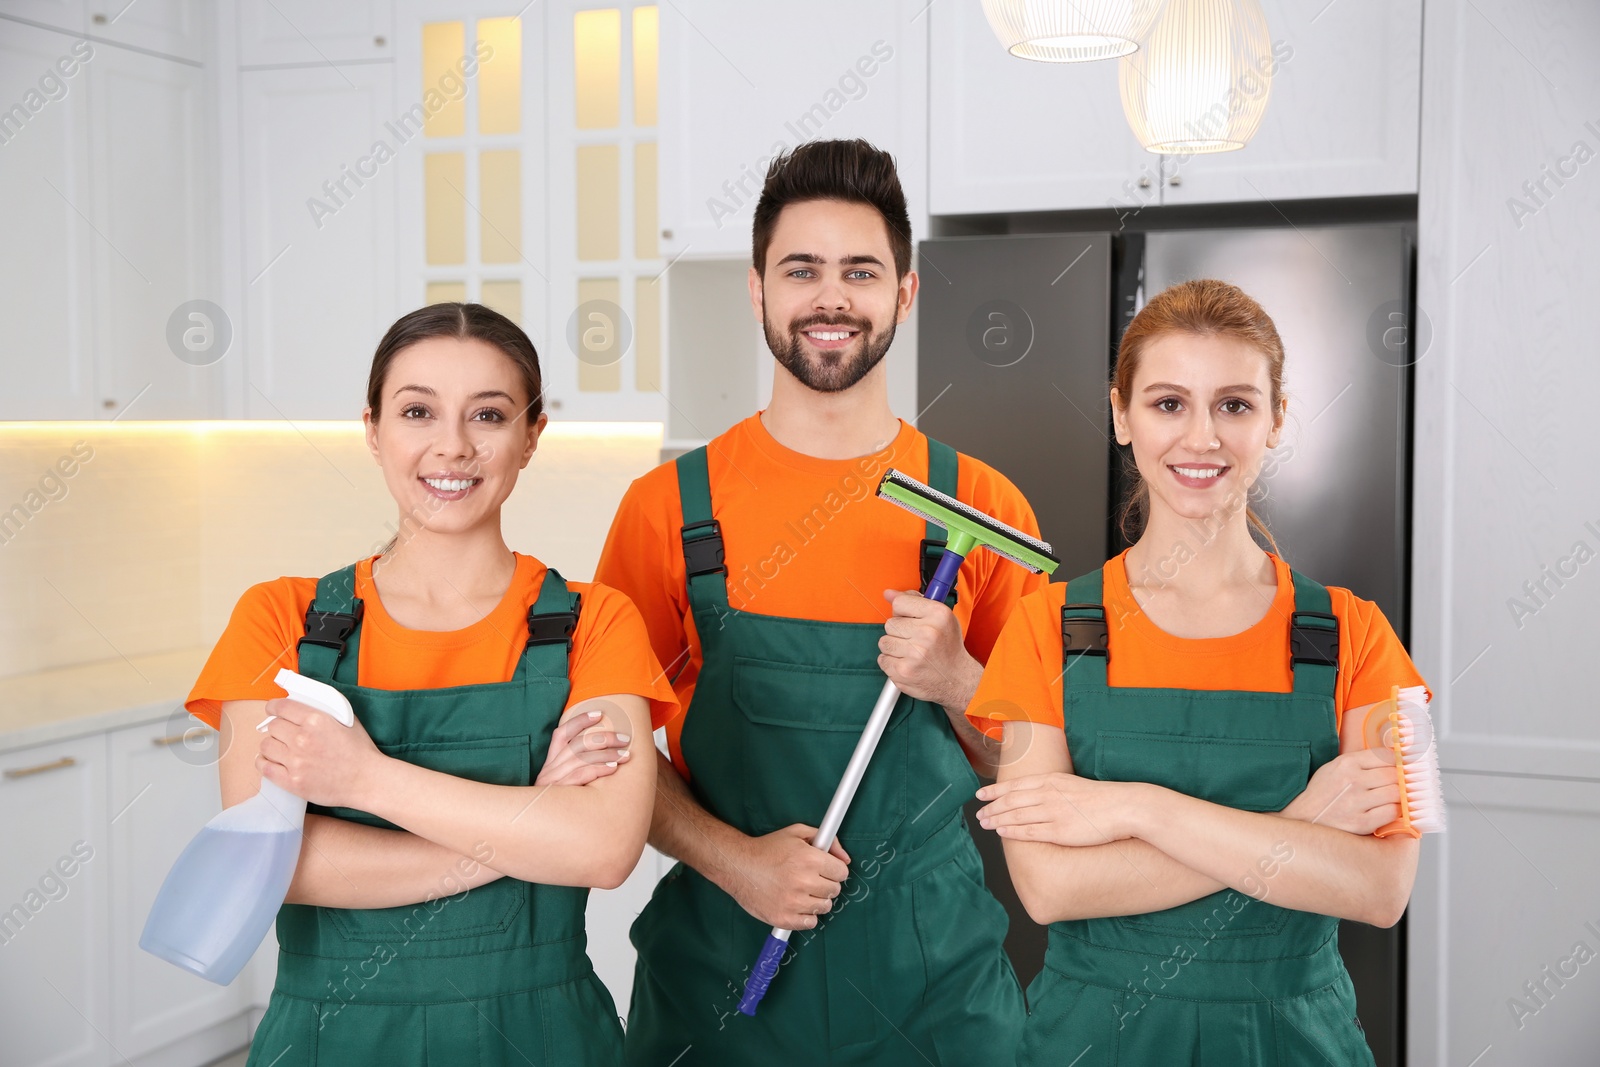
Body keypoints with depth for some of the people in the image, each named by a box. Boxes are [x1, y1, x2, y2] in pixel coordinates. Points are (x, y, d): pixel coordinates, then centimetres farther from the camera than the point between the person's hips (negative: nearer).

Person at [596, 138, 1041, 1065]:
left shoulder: (981, 506, -1)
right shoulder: (668, 506, -3)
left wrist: (957, 682, -15)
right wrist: (731, 858, -14)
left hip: (934, 967, 1)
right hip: (718, 958, 0)